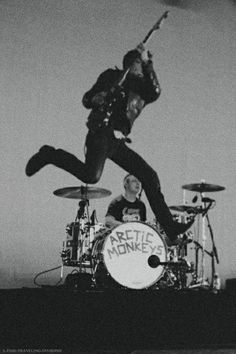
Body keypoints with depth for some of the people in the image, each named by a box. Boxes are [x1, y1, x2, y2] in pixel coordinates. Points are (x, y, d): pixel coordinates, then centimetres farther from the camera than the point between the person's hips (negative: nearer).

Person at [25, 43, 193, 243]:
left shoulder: (142, 88, 20)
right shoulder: (112, 76, 11)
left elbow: (155, 92, -4)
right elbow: (86, 100, 7)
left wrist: (147, 64, -6)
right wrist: (104, 94, -13)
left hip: (118, 142, 6)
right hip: (101, 133, -6)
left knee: (150, 177, 0)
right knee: (91, 176, -30)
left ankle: (169, 228, 5)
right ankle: (50, 155, -5)